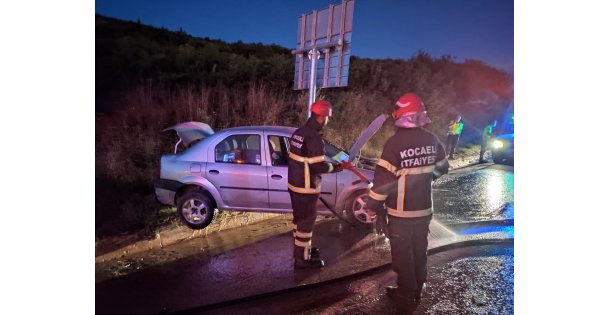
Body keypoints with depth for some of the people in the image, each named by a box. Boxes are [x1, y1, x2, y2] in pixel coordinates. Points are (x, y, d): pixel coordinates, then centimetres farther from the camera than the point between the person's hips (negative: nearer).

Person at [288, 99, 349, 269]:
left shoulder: (298, 132, 6)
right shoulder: (314, 137, -22)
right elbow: (318, 166, -23)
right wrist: (335, 167, -6)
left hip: (294, 183, 9)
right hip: (306, 187, -9)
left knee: (300, 218, 22)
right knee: (307, 221, 4)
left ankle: (300, 249, 39)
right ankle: (302, 258, 15)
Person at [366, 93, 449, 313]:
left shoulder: (395, 143, -20)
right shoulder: (431, 140, -2)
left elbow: (383, 179, -19)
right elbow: (442, 168, 13)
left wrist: (372, 207, -8)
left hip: (401, 211, -6)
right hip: (424, 208, 6)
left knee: (402, 254, 9)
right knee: (419, 251, 20)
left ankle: (406, 296, 21)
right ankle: (417, 290, 36)